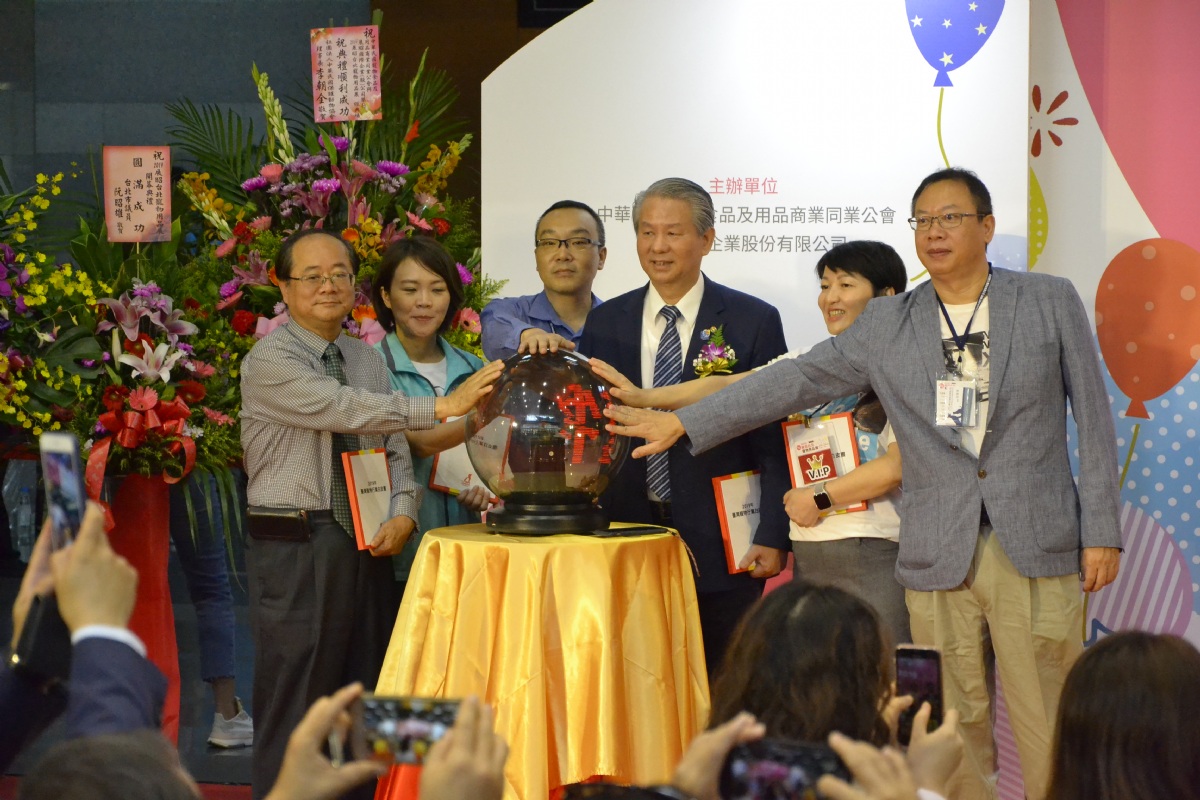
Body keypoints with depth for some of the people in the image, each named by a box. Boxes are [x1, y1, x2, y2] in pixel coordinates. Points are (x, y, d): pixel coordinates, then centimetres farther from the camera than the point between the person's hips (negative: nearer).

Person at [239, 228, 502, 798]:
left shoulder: (368, 358, 14)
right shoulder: (269, 361, -8)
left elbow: (395, 450, 12)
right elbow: (347, 409, -23)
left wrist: (402, 516, -8)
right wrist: (445, 406, -32)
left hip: (366, 549, 6)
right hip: (293, 552, -6)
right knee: (295, 705, -4)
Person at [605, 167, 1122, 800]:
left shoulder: (1053, 302, 7)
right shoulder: (886, 326, 10)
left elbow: (1093, 417, 6)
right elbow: (794, 381, 8)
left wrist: (1101, 531, 0)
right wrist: (683, 423, 2)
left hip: (1038, 552, -2)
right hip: (939, 556, 2)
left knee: (1046, 729, -4)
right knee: (954, 729, 3)